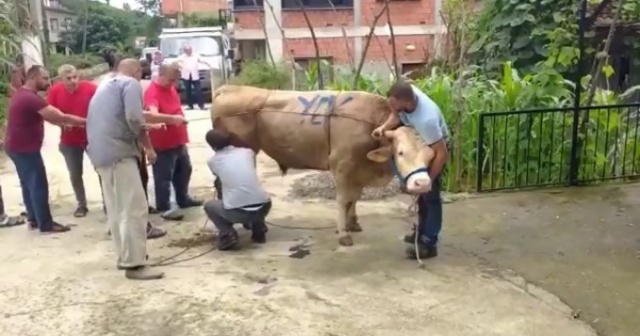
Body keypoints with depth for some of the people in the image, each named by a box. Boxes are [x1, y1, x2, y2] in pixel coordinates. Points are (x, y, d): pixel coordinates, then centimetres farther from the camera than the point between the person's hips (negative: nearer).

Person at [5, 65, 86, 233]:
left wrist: (63, 123, 0)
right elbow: (61, 117, -25)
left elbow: (47, 116, 13)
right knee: (39, 185, -4)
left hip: (16, 146, 11)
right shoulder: (31, 98, -23)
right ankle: (46, 224, 3)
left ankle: (34, 218, 26)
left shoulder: (22, 95, 11)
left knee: (28, 184, 17)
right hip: (25, 148, -11)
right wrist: (87, 121, -19)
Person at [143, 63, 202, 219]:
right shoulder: (152, 92, -21)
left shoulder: (171, 87, 7)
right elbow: (153, 113, -40)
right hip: (163, 143, -9)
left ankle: (183, 199, 38)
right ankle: (164, 208, 13)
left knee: (184, 170, 21)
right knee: (163, 177, 1)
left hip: (178, 140, 9)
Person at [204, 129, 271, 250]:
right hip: (263, 207, 3)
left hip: (237, 212, -3)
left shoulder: (213, 161, 8)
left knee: (209, 205, 27)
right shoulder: (248, 152, 13)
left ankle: (227, 235, 7)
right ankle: (259, 231, 23)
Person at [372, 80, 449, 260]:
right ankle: (422, 232, 34)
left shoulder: (426, 120, -44)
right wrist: (384, 127, -25)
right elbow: (396, 115, -6)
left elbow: (442, 154, -36)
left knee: (430, 194, -6)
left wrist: (429, 179, -30)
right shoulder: (408, 93, -25)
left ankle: (429, 244, 2)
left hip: (436, 147, -8)